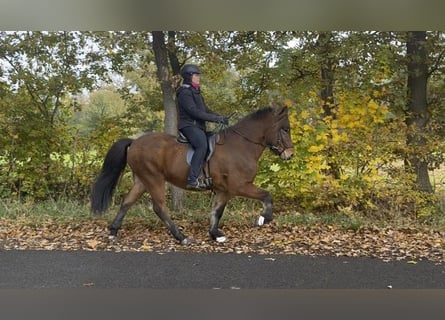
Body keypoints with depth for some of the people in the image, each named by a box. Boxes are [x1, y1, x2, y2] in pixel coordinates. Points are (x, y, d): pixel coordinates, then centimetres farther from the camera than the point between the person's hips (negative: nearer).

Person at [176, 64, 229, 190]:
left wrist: (220, 117, 8)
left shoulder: (196, 92, 22)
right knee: (202, 145, -32)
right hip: (189, 125, -11)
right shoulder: (185, 92, -10)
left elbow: (205, 110, 23)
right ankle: (192, 180, -38)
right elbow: (194, 111, -19)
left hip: (198, 126, 11)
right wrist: (215, 118, -19)